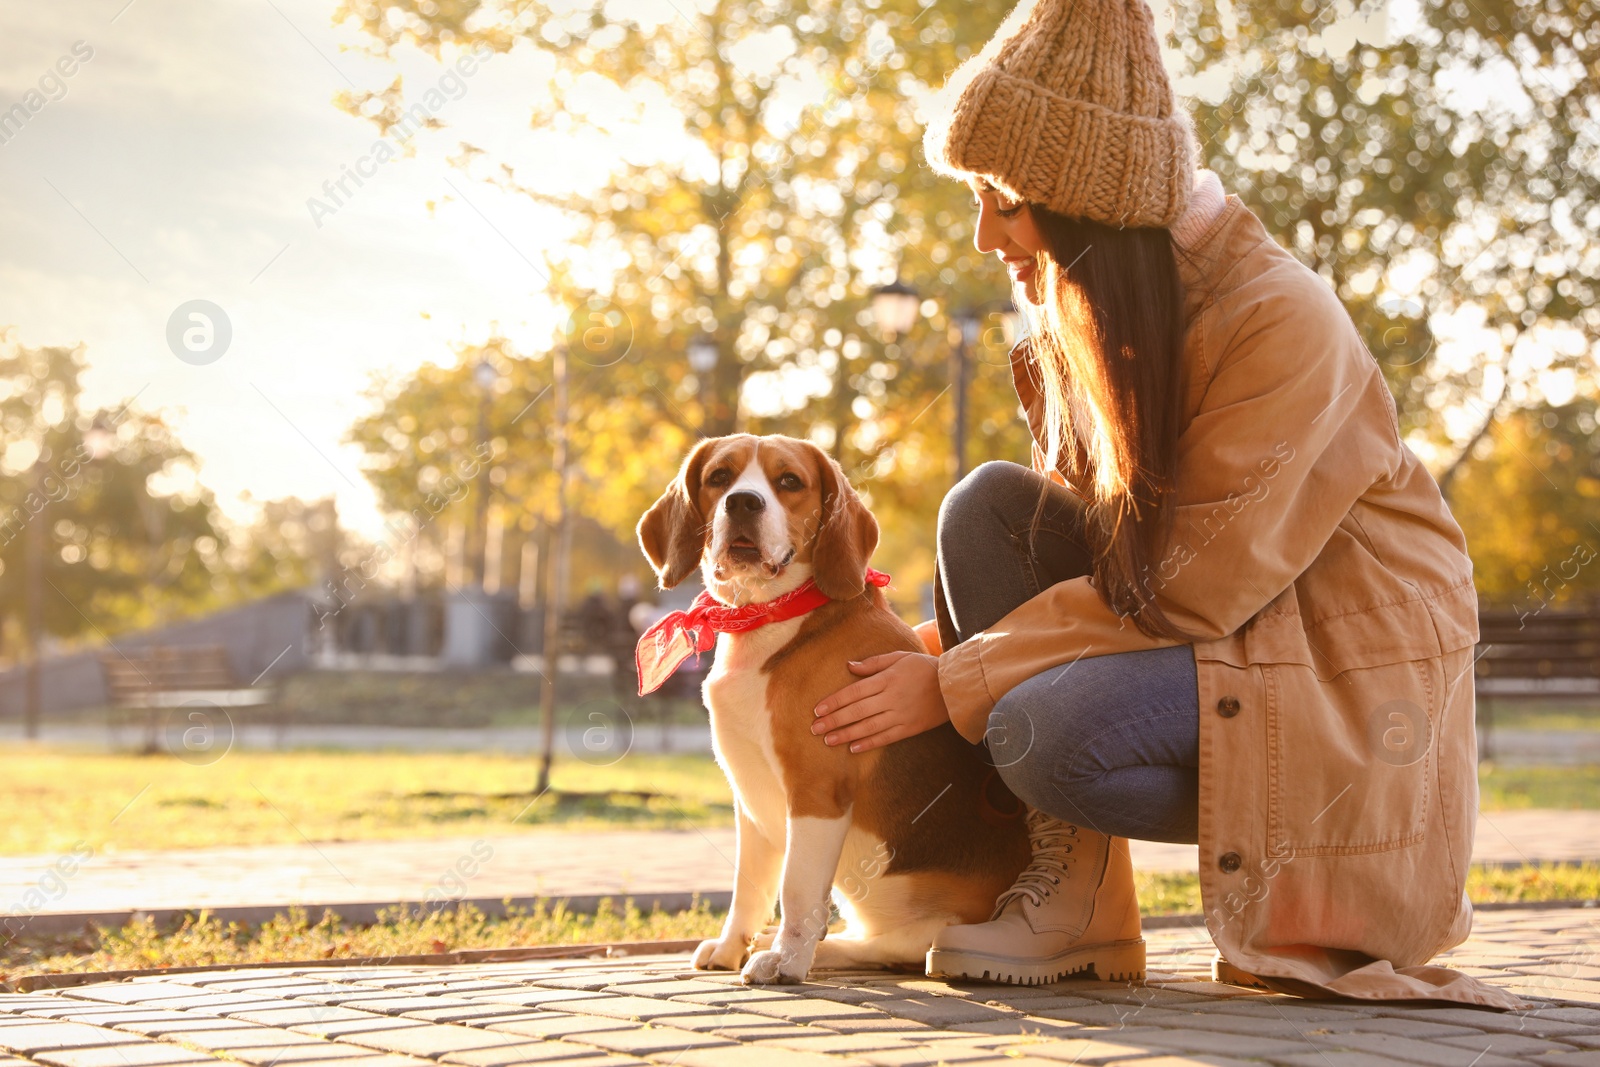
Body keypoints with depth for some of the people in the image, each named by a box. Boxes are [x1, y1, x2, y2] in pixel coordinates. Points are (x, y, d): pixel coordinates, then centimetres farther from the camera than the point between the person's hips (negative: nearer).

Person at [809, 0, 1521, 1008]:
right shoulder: (1092, 315, 2)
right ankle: (1068, 885, -12)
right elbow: (1088, 535, 10)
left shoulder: (1279, 321, -24)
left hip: (1344, 672, -8)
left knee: (1045, 730, -32)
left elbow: (1185, 590, -24)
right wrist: (932, 647, -4)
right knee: (989, 505, -13)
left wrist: (954, 685, -22)